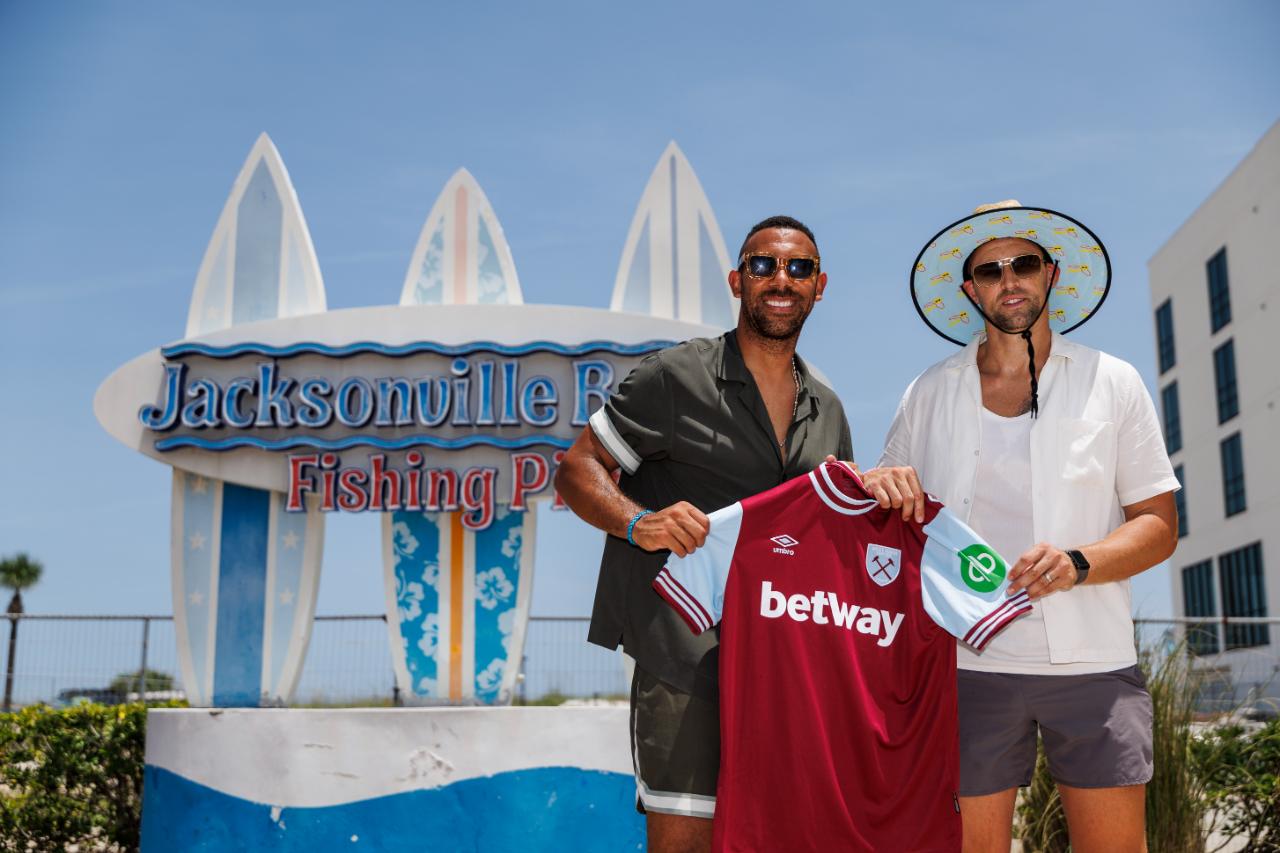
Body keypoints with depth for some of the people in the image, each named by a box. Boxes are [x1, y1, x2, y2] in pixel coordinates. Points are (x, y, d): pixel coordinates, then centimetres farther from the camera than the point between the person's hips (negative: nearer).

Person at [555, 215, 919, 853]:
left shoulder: (826, 408, 15)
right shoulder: (677, 376, -4)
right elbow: (576, 471, -4)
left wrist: (871, 489, 2)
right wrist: (639, 523, -23)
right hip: (685, 654, -5)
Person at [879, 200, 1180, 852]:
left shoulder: (1112, 383, 6)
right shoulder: (930, 394, 9)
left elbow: (1158, 525, 4)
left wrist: (1078, 563, -15)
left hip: (1093, 661, 0)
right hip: (969, 663, 1)